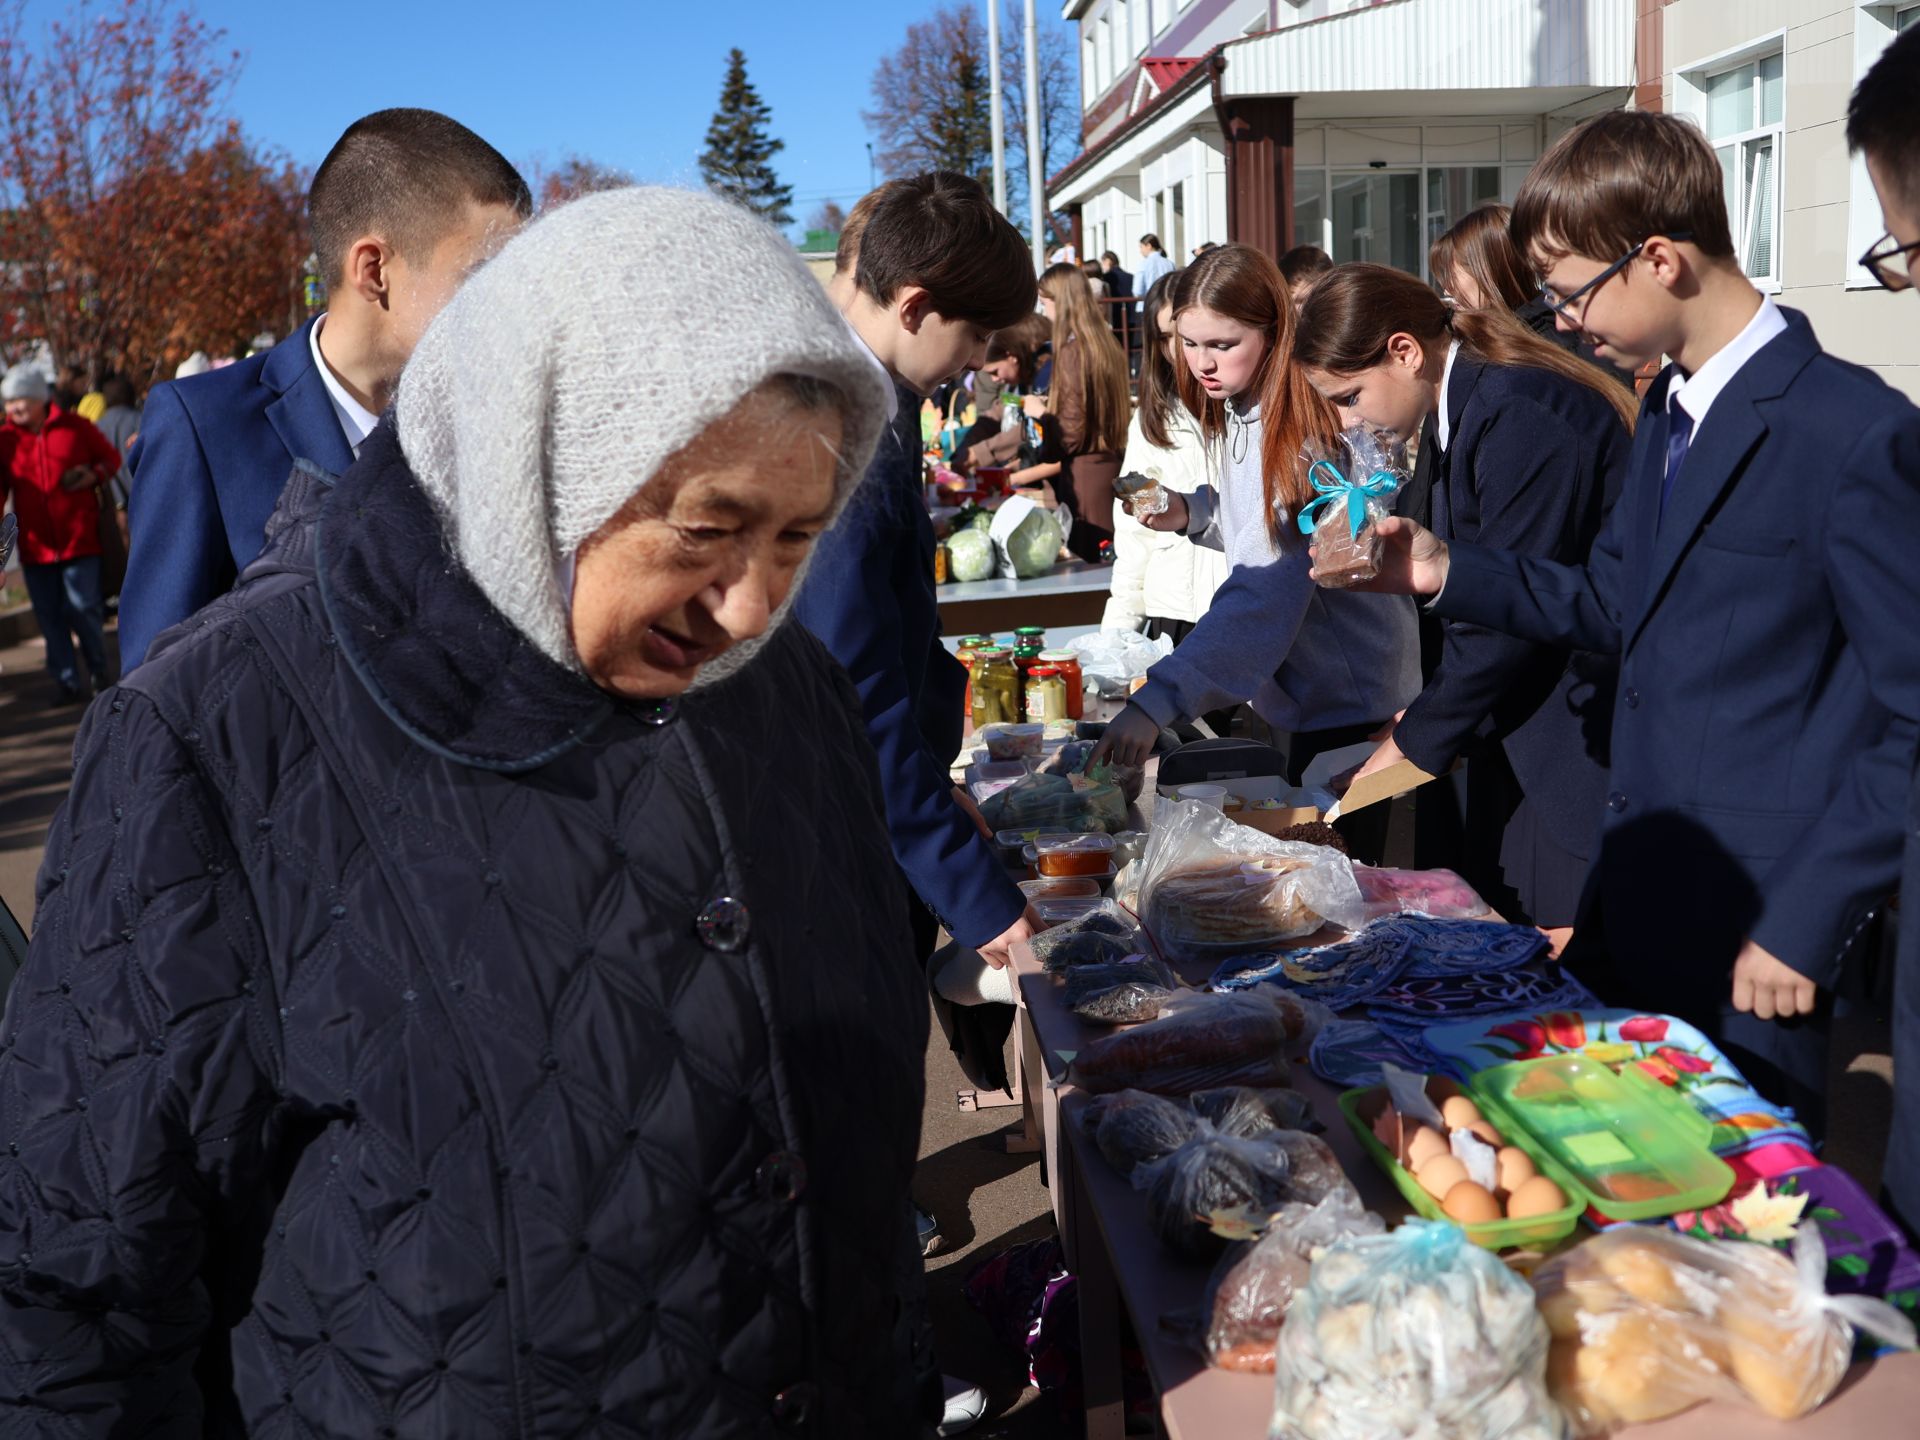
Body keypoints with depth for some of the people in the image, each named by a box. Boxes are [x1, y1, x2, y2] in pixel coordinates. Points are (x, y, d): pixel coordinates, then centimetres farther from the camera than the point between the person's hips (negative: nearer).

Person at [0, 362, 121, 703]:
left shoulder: (75, 428, 1)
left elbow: (111, 458, 11)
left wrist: (94, 475, -8)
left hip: (79, 538, -2)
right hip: (35, 544, 3)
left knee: (83, 608, -3)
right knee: (50, 617, 5)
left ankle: (99, 669, 19)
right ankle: (67, 682, 14)